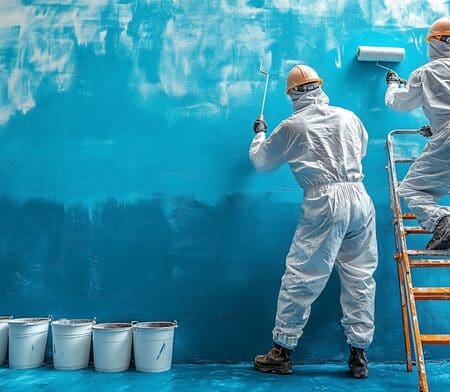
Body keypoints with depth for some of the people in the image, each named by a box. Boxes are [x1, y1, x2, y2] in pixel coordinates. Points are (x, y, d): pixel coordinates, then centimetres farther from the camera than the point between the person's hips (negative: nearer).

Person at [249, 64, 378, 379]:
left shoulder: (291, 127, 2)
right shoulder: (349, 117, 12)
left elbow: (261, 162, 15)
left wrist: (259, 134, 33)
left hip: (325, 202, -4)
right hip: (360, 198, 5)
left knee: (301, 277, 2)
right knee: (360, 277, 10)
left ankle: (282, 353, 11)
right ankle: (359, 355, 18)